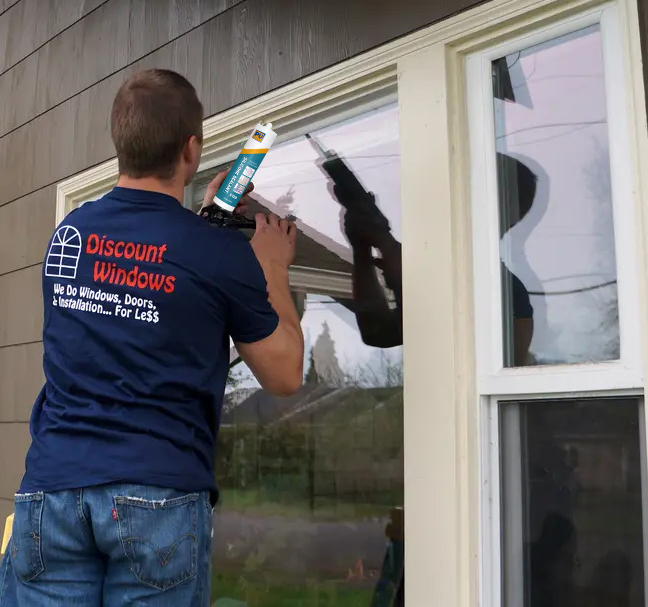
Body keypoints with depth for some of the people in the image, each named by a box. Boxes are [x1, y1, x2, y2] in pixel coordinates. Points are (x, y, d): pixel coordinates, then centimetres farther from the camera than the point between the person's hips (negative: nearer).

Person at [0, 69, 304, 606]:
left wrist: (202, 218, 32)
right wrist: (274, 269, 17)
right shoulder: (222, 254, -7)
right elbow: (285, 375, 5)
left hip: (51, 484, 4)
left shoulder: (68, 233, 8)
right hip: (160, 494, -3)